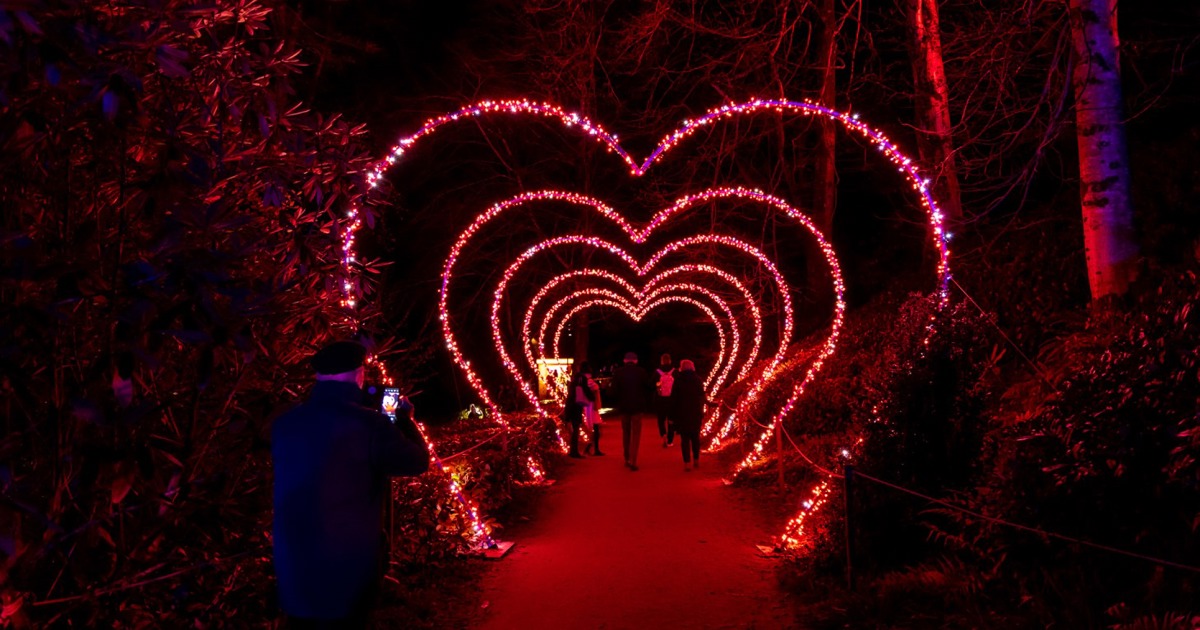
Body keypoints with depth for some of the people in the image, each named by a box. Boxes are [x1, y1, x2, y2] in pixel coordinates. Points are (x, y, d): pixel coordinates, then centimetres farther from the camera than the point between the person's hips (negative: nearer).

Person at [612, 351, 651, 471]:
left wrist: (619, 400, 8)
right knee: (636, 434, 2)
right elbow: (649, 385, -5)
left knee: (626, 433, 17)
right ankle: (633, 461, -8)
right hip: (637, 407, -2)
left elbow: (614, 390, -9)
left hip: (623, 407, 2)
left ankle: (627, 459, 23)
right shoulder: (641, 371, -7)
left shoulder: (618, 372, -5)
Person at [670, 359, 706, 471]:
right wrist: (701, 412, 9)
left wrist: (673, 415, -1)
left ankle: (687, 463, -6)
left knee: (685, 438, -1)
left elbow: (674, 398, -5)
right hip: (696, 413, 3)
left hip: (682, 413, -3)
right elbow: (702, 397, 5)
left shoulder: (678, 380, -5)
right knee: (695, 437, 15)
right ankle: (696, 460, 21)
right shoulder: (697, 379, 3)